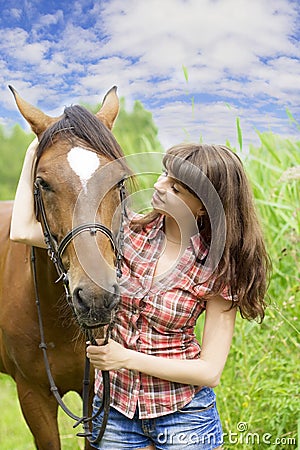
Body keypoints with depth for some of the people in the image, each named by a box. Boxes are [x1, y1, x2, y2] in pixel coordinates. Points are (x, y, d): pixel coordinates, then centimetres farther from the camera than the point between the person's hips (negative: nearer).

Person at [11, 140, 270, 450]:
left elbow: (210, 371, -15)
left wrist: (127, 358, -21)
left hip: (184, 415, -3)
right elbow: (26, 231, -7)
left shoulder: (219, 267, -14)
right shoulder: (128, 229, -7)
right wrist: (34, 152, -5)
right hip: (114, 406, 4)